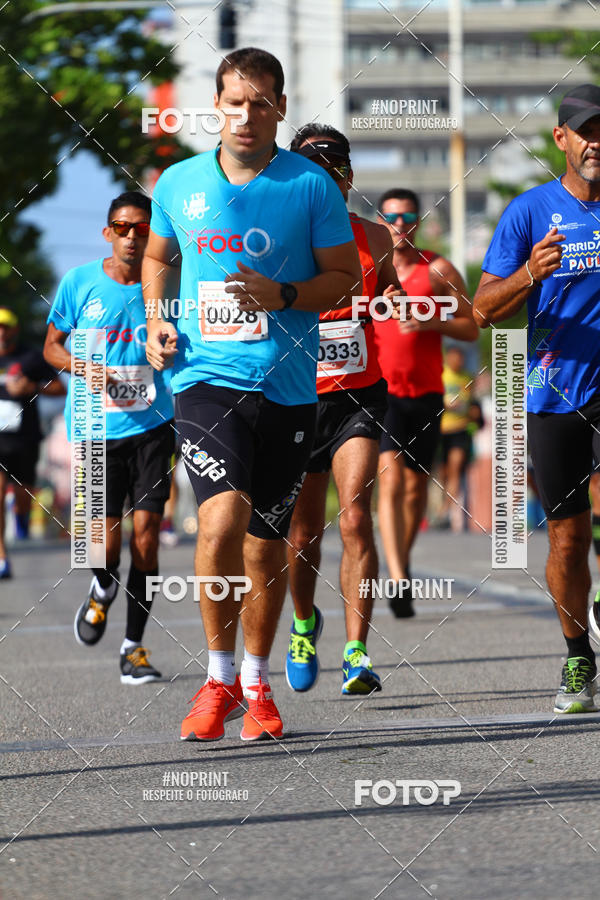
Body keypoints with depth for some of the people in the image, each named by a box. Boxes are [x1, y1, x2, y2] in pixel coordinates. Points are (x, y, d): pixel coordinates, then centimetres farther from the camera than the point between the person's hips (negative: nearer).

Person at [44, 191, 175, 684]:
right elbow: (53, 346, 10)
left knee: (146, 527, -6)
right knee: (107, 534, -9)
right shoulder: (80, 282, 2)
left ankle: (134, 645, 5)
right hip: (96, 426, -1)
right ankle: (103, 591, 29)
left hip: (152, 423, 1)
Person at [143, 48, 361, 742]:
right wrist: (157, 321, 7)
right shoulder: (179, 183, 6)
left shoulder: (311, 185, 0)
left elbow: (346, 276, 4)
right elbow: (158, 256, 24)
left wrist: (283, 297, -13)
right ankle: (219, 678, -6)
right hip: (206, 378, 0)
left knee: (265, 542, 8)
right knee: (222, 516, -20)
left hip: (287, 387, 0)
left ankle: (256, 683, 27)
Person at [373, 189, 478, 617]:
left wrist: (431, 322, -15)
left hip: (426, 392, 2)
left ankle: (404, 559, 34)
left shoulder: (439, 270, 3)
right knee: (391, 481, -15)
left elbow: (471, 328, 2)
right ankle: (399, 582, -23)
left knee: (416, 484, 10)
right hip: (380, 392, -2)